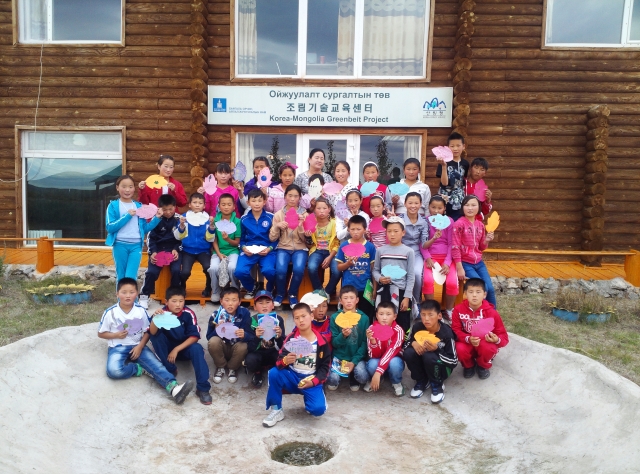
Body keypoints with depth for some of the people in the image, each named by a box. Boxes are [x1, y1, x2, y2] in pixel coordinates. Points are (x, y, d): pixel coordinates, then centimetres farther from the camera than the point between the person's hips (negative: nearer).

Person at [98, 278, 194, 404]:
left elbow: (147, 332, 4)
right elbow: (101, 334, 3)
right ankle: (143, 369, -16)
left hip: (138, 346, 1)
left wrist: (140, 346, -14)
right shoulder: (110, 313, -6)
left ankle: (173, 387, -47)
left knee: (155, 363, -28)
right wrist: (116, 335, -16)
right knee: (114, 371, -34)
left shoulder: (141, 311, -2)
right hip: (118, 348, -1)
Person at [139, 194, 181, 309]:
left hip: (174, 249, 0)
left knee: (176, 270, -26)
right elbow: (150, 238, 4)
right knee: (151, 271, -20)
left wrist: (177, 250, -10)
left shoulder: (179, 219, 2)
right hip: (158, 249, 0)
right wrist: (152, 252, -10)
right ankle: (145, 296, 2)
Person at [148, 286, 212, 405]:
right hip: (167, 347, 1)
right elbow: (153, 333, -31)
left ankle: (203, 388, -31)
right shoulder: (163, 313, -16)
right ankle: (170, 370, -17)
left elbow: (194, 336, -17)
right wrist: (155, 318, -51)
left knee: (197, 349, -31)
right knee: (156, 336, -27)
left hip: (184, 347, 0)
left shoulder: (188, 313, -16)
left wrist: (177, 349, -25)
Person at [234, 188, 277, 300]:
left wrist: (269, 248, -11)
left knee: (268, 270, -32)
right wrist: (243, 248, -6)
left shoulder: (270, 217, 3)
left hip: (267, 251, -2)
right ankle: (251, 288, 13)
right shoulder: (244, 219, 9)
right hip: (249, 251, 2)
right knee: (240, 271, -25)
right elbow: (242, 239, 15)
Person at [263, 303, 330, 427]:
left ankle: (307, 398, 13)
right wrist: (285, 360, -33)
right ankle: (276, 409, -9)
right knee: (274, 373, -29)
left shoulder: (321, 342, -4)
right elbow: (278, 362, -9)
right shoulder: (291, 338, -4)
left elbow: (325, 366, 1)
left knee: (318, 409, -25)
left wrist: (314, 381, -14)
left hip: (311, 381, -1)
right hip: (292, 377, 1)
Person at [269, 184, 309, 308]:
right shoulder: (278, 214, 5)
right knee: (280, 270, -30)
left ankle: (292, 294, -3)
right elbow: (272, 238, 1)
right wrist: (277, 226, -17)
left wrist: (300, 225, -18)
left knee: (298, 269, -31)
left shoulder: (305, 215, 4)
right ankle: (280, 294, 0)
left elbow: (306, 238, -2)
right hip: (283, 248, 0)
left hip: (300, 248, 0)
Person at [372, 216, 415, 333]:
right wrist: (379, 278, -13)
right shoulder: (380, 250, 4)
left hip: (401, 291, -2)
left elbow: (411, 277, -2)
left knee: (403, 325, 6)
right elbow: (375, 270, 10)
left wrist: (407, 297, -6)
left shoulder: (408, 252, -1)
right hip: (384, 291, 2)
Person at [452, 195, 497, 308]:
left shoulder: (480, 225, 7)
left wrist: (486, 241, -5)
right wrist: (460, 268, -17)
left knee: (490, 288, -4)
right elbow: (455, 247, -14)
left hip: (479, 263, 6)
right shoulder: (459, 224, -12)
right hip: (465, 263, -5)